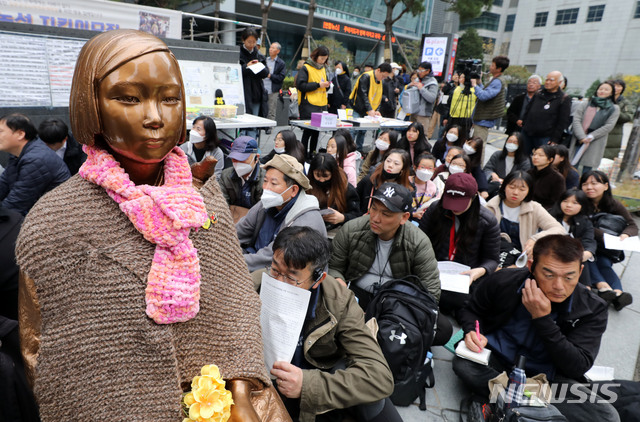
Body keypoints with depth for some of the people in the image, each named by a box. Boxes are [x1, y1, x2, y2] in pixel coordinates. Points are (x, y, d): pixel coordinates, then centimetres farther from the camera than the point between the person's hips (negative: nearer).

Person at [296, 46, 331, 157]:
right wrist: (318, 85, -18)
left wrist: (326, 84, 5)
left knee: (317, 131, 9)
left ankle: (312, 154, 18)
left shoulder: (323, 68, 18)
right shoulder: (306, 68, -5)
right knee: (308, 130, -6)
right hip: (309, 105, -7)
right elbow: (300, 85, -15)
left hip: (321, 105, 7)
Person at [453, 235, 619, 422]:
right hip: (497, 359, 0)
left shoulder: (592, 309, -11)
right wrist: (473, 332, -19)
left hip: (545, 376, 1)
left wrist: (542, 318, -27)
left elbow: (578, 368, -16)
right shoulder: (503, 281, -12)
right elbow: (471, 310, 6)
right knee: (463, 364, -33)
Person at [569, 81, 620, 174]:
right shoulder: (586, 104, 12)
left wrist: (590, 137, -12)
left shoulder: (614, 109, 10)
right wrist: (582, 137, -13)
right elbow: (576, 119, 0)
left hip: (595, 144, -1)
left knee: (586, 171, -1)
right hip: (578, 141, 1)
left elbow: (609, 126, -1)